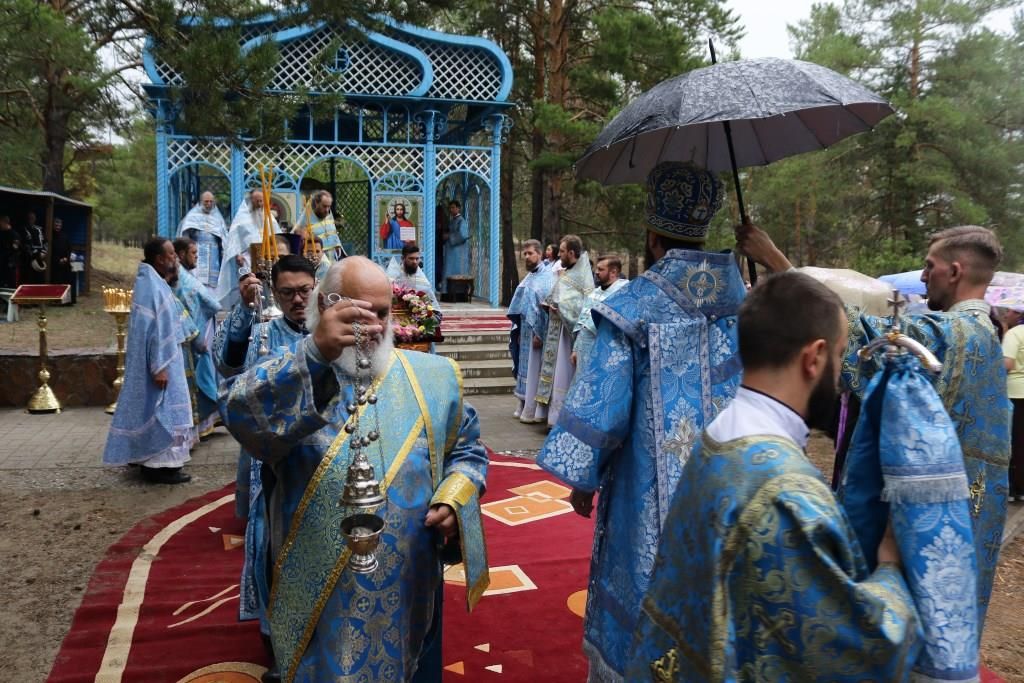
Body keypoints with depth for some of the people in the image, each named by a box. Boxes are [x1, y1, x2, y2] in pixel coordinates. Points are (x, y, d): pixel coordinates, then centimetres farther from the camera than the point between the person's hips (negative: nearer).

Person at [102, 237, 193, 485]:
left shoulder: (155, 283, 10)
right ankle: (158, 465, 4)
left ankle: (153, 460, 23)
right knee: (159, 409, -3)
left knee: (159, 409, 15)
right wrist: (159, 367, -24)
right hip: (159, 361, -10)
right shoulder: (150, 286, -20)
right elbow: (151, 329, -23)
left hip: (163, 359, 10)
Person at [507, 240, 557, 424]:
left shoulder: (547, 277, -11)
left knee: (535, 370, -4)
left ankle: (536, 411, 3)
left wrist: (540, 333, -21)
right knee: (525, 368, 12)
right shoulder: (528, 277, 14)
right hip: (525, 331, 8)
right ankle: (525, 406, 20)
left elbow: (548, 307, -17)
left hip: (537, 332, -8)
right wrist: (518, 331, 12)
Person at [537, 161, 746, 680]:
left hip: (654, 503, -5)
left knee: (644, 619, 11)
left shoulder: (633, 308, -14)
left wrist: (582, 479, -3)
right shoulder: (745, 304, 2)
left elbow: (603, 403, -15)